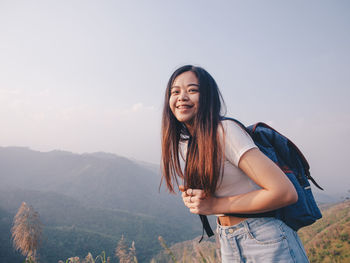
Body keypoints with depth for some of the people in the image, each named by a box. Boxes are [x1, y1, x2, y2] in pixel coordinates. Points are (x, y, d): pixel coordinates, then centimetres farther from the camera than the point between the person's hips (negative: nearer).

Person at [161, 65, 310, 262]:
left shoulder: (226, 131, -20)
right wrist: (191, 197, -8)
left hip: (266, 239, -6)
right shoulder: (182, 144, 2)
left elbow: (285, 192, -24)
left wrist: (215, 205, -20)